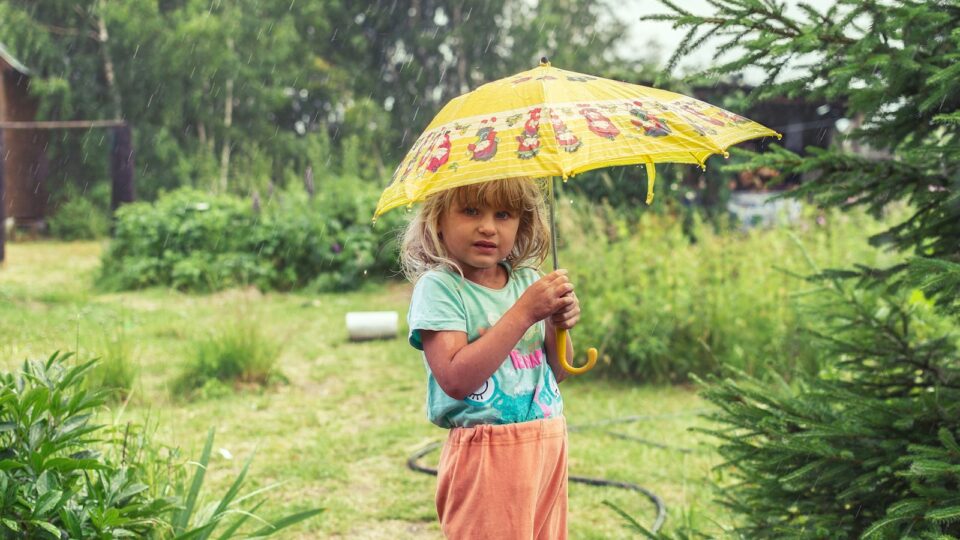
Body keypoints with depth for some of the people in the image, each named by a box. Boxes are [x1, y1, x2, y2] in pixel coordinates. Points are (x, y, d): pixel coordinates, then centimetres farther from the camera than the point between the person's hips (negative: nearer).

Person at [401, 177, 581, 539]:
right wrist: (523, 313, -23)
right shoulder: (437, 287, -11)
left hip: (549, 442, 6)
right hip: (488, 455, -6)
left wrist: (559, 325, -7)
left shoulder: (527, 279, 7)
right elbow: (456, 380, -24)